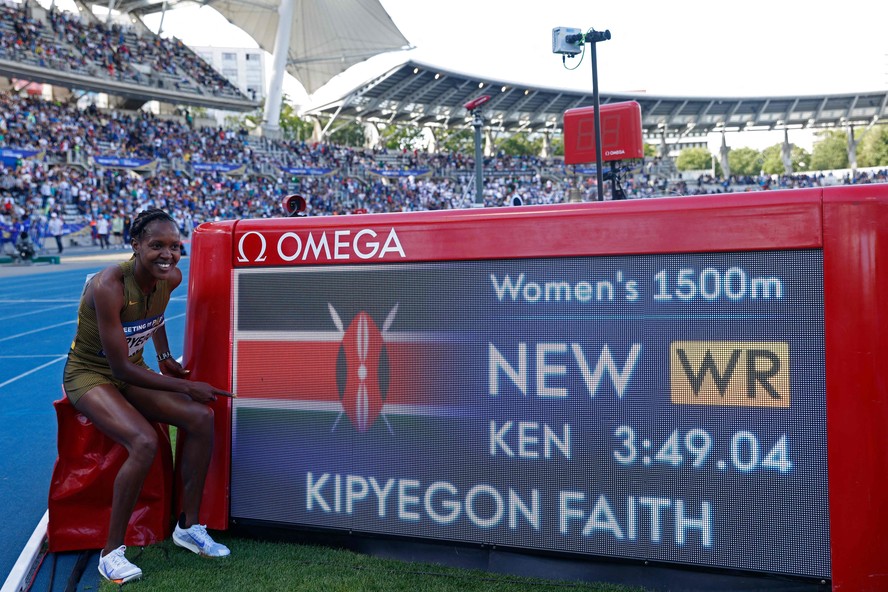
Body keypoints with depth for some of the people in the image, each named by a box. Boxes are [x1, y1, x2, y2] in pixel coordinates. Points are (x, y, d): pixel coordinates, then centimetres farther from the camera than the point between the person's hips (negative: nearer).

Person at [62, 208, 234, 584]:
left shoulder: (171, 278, -10)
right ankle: (111, 552, -11)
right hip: (90, 374, -6)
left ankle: (188, 526, 2)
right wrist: (186, 387, -24)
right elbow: (121, 368, -28)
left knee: (202, 417, -13)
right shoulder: (108, 286, -30)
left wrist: (165, 357, 12)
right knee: (145, 442, -30)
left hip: (131, 370, 7)